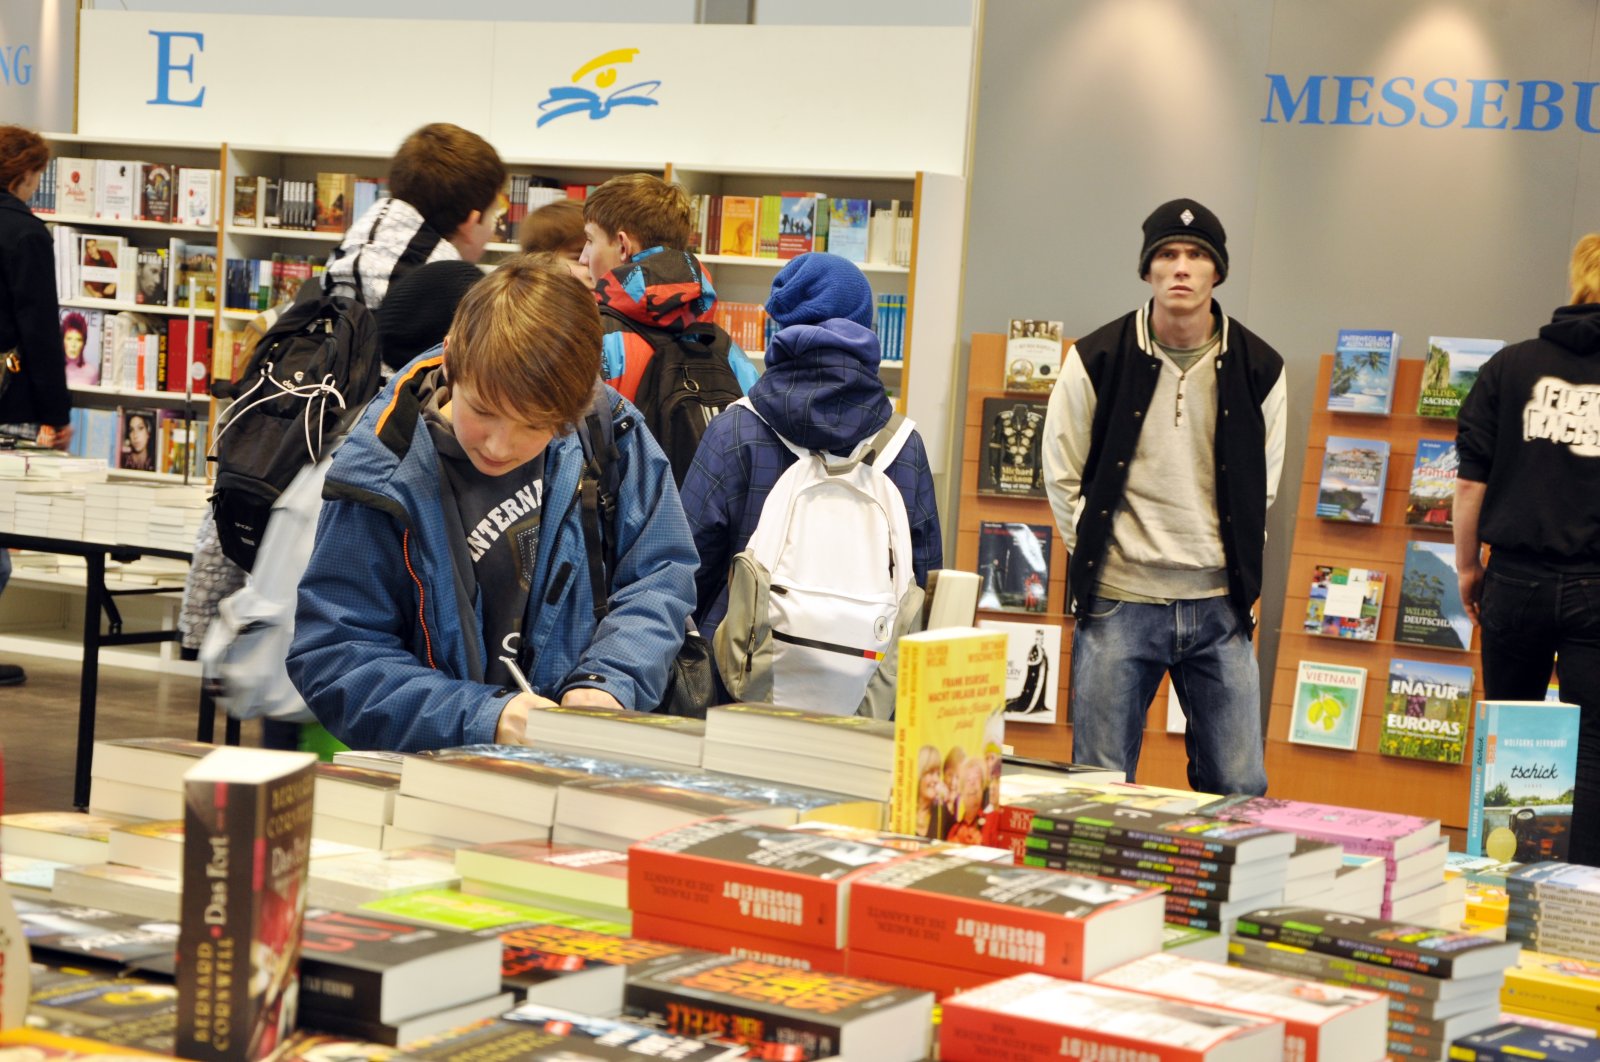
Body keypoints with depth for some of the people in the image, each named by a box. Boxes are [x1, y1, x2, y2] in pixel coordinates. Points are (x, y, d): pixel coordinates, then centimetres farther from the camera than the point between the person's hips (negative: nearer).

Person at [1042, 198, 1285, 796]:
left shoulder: (1258, 368, 3)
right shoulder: (1098, 360, -2)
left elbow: (1262, 486, 12)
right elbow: (1063, 476, 5)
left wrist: (1237, 576, 5)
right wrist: (1097, 559, -1)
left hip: (1219, 606, 2)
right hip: (1118, 603, -1)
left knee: (1239, 790, 3)